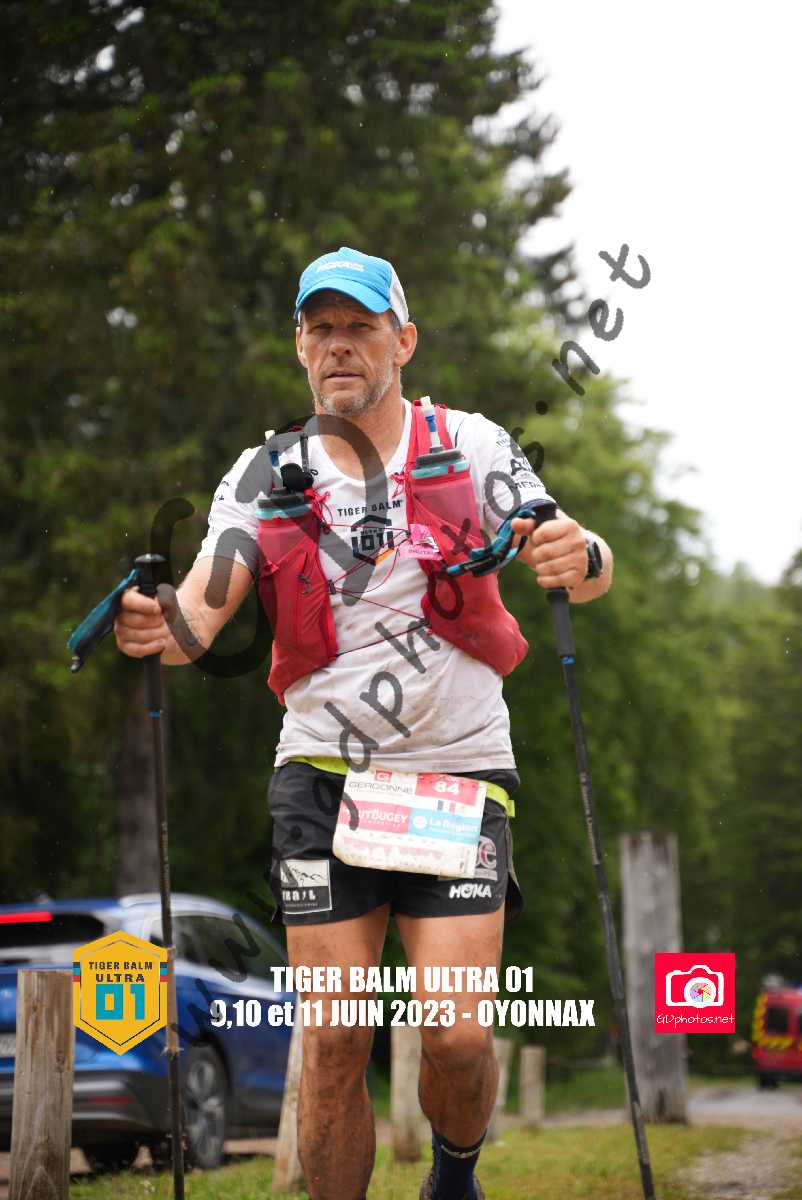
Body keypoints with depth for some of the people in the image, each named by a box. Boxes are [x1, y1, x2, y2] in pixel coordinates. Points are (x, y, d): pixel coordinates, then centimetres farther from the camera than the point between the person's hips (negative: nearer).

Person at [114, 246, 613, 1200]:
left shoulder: (472, 445, 1)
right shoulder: (266, 475, 3)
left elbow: (585, 570, -7)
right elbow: (201, 613, -10)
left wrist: (579, 557, -32)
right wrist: (158, 627, -34)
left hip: (459, 768, -1)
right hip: (323, 771, 1)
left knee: (457, 1035, -10)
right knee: (334, 1042, -5)